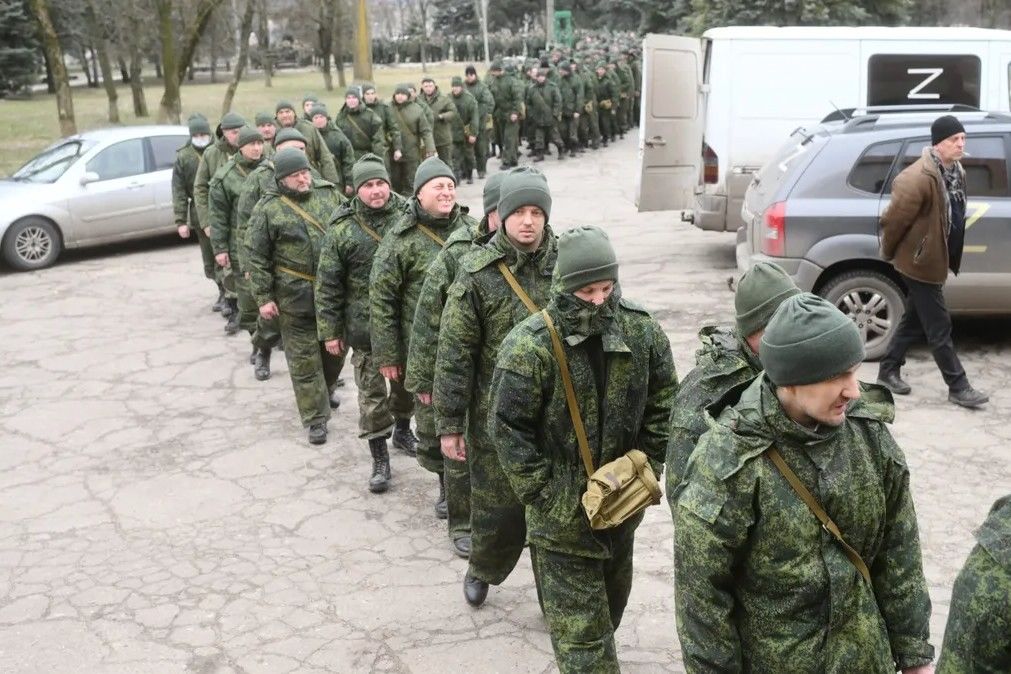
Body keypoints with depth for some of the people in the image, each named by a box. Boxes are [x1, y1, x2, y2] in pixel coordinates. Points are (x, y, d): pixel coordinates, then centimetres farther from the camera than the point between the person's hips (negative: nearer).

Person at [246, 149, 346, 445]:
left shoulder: (329, 193, 3)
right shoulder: (268, 209, -8)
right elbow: (256, 256, -5)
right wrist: (264, 297, -8)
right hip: (295, 296, -4)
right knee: (304, 357, 3)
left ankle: (326, 391, 43)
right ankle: (316, 417, 12)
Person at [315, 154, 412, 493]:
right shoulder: (341, 229, -9)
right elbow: (328, 285, -5)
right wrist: (330, 331, -4)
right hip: (365, 326, -2)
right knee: (372, 394, 4)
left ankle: (402, 429, 45)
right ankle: (380, 458, 16)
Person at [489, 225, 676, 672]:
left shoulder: (642, 331, -7)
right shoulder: (529, 345, -21)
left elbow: (664, 407, 5)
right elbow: (508, 429, -15)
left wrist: (647, 471, 1)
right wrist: (545, 496, -14)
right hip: (562, 511, -5)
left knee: (613, 594, 27)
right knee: (578, 622, 1)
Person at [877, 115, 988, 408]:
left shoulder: (955, 172, 6)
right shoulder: (919, 178, -25)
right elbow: (893, 220, -21)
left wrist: (951, 258, 18)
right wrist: (890, 254, -6)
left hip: (936, 261, 9)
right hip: (920, 263, -9)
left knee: (914, 320, 18)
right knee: (939, 328, 0)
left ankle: (888, 371, 31)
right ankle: (958, 387, 9)